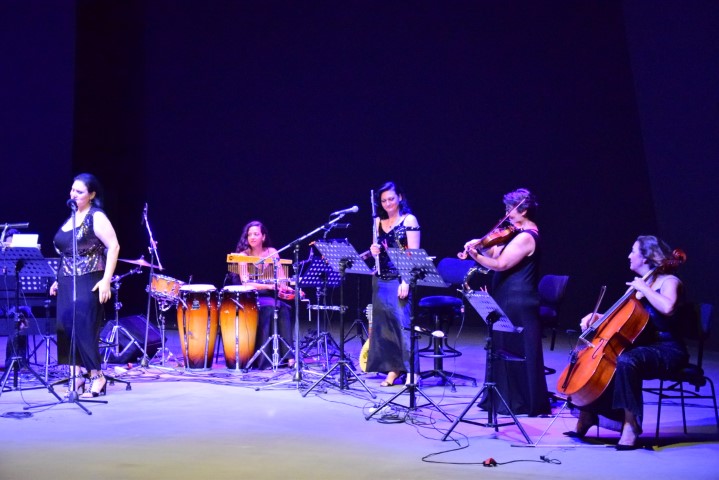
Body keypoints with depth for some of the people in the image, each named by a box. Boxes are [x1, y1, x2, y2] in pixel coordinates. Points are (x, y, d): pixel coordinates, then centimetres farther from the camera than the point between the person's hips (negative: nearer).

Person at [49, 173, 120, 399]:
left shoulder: (96, 217, -7)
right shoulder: (71, 218, 17)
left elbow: (113, 246, -15)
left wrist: (106, 280, -21)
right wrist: (58, 279, 18)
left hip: (88, 282, -8)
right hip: (67, 282, 8)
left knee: (83, 327, -9)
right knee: (66, 328, 4)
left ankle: (97, 376, 2)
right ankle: (77, 377, 11)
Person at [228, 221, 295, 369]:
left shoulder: (272, 252, 7)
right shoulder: (243, 255, -3)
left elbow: (281, 277, 1)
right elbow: (246, 283, -14)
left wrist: (284, 287, -23)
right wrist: (269, 286, -26)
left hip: (271, 295, 3)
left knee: (284, 309, -27)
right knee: (269, 308, -32)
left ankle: (287, 354, -27)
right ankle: (264, 358, -30)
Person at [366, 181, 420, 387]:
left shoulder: (409, 220, -4)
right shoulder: (379, 221, 12)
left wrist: (406, 281, -17)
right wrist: (374, 250, -4)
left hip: (400, 280, -6)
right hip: (381, 279, 6)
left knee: (403, 322, -9)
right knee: (383, 323, 6)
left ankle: (412, 370, -3)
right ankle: (393, 368, 13)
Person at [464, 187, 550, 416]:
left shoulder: (526, 237, -18)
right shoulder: (522, 232, 14)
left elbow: (501, 264, -23)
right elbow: (496, 252, 14)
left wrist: (475, 255, -23)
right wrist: (481, 244, -1)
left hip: (517, 303, -10)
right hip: (510, 300, 10)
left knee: (515, 352, -2)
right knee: (503, 349, 15)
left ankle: (521, 402, 8)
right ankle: (503, 397, 25)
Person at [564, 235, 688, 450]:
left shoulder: (669, 281, -9)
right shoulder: (639, 283, 15)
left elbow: (667, 308, -33)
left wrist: (643, 289, -20)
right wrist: (598, 317, 2)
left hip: (668, 350, -9)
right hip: (644, 346, 9)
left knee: (625, 361, -38)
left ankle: (631, 426, -31)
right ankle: (586, 416, 2)